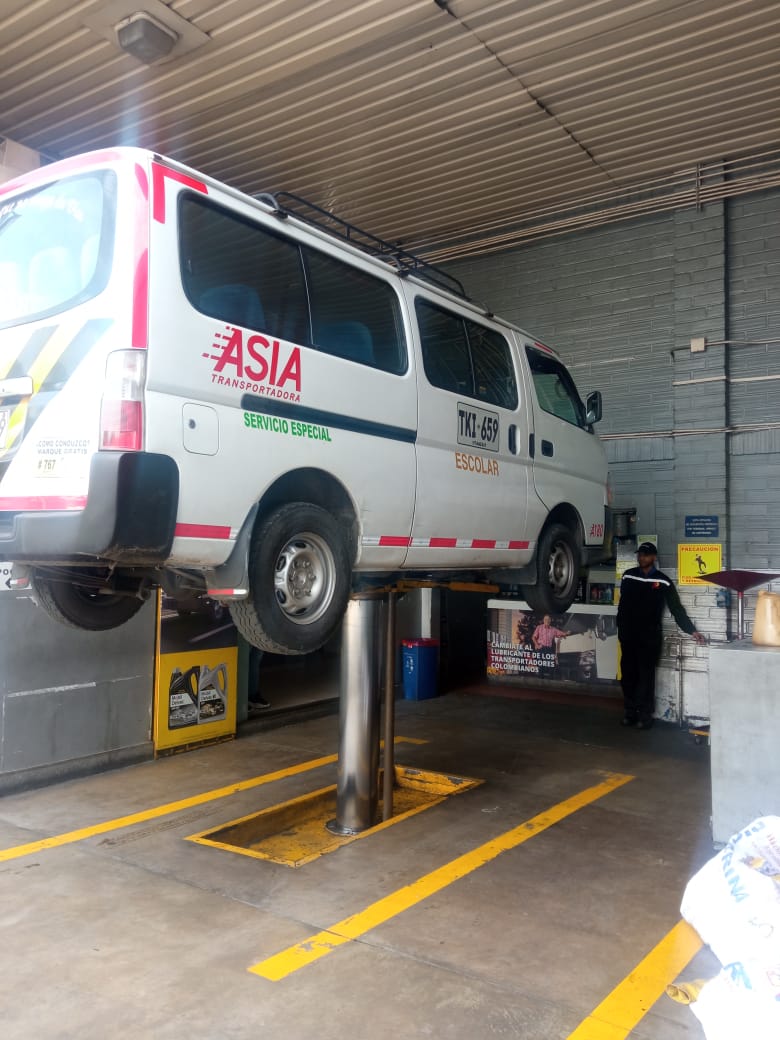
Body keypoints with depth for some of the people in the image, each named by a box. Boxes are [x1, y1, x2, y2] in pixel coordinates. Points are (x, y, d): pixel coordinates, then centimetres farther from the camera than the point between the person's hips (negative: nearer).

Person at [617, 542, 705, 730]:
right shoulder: (628, 576, 6)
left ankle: (645, 715, 3)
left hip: (649, 637, -3)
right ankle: (629, 712, 15)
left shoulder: (663, 581, -2)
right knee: (628, 675, 4)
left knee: (646, 676, -4)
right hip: (628, 636, 3)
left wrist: (692, 631, -5)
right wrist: (621, 628, 9)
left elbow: (676, 609, -1)